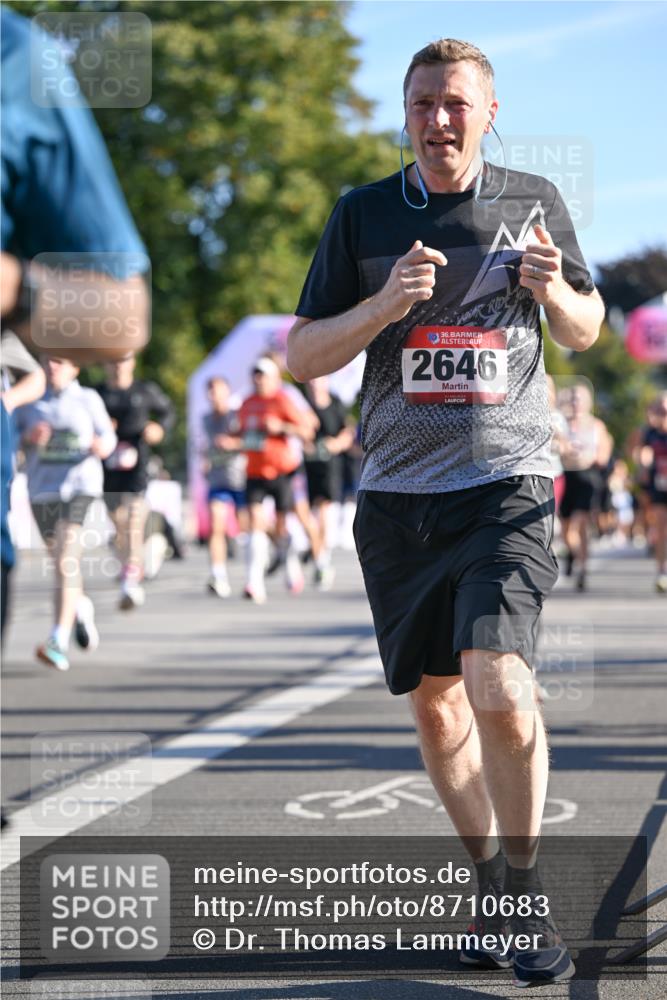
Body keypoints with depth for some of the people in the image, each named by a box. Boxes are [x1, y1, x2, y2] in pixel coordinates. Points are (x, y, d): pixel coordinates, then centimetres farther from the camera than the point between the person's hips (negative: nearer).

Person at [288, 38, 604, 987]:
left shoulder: (532, 201, 5)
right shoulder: (363, 214, 5)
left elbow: (586, 330, 16)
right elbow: (301, 356, 3)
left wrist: (555, 291, -7)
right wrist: (385, 305, -15)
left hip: (506, 487, -2)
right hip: (398, 493, 2)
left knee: (499, 692, -18)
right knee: (434, 701, 9)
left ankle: (525, 888, -1)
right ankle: (489, 876, 27)